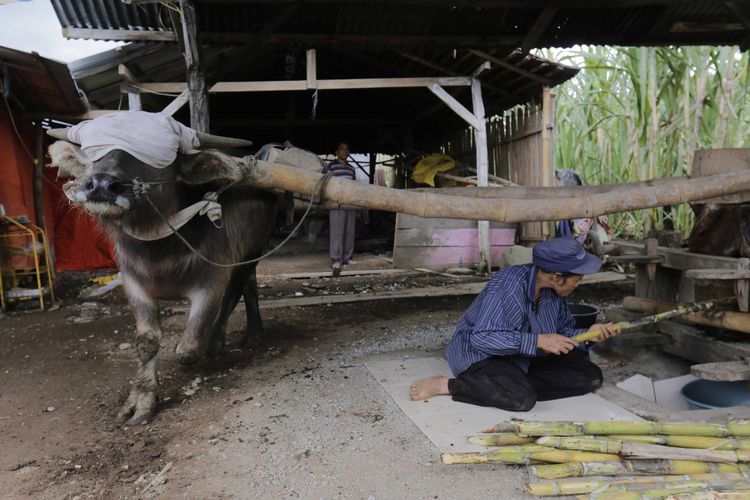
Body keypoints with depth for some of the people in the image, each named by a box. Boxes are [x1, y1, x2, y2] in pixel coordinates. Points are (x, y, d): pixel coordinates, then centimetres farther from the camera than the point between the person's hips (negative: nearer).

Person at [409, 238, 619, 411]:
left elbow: (563, 330, 11)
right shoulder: (509, 286, -28)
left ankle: (517, 382, -9)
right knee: (523, 398, -37)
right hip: (480, 354, -8)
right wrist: (538, 341, -32)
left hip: (525, 358, 8)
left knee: (591, 377, -4)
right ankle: (447, 385, -20)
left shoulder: (553, 289, -2)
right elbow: (482, 337, -33)